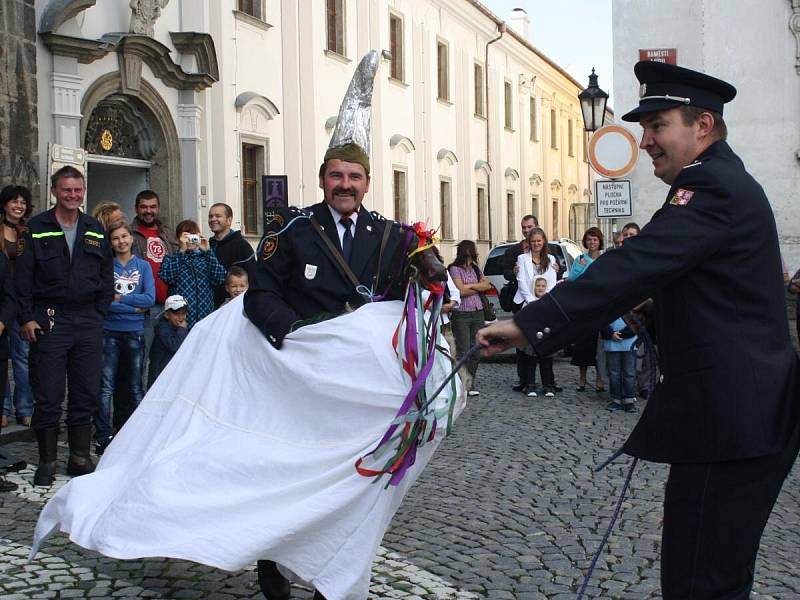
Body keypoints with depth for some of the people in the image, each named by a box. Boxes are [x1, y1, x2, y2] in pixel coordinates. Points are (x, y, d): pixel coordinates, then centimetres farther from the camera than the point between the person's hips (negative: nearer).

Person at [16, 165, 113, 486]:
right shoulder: (36, 229, 2)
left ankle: (80, 458, 19)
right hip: (49, 321, -3)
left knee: (86, 394, 7)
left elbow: (106, 276, 15)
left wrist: (99, 313, 6)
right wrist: (27, 318, -8)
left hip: (88, 321, 3)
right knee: (48, 396, 0)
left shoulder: (95, 230, 12)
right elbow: (22, 277, -1)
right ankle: (47, 462, 10)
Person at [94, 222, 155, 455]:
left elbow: (150, 298, -5)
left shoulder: (143, 266, 7)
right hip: (109, 331, -1)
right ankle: (102, 437, -4)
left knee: (134, 387, 8)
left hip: (135, 332, 1)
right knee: (106, 386, -6)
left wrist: (118, 298, -9)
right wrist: (134, 307, -12)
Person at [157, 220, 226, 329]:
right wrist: (182, 251, -13)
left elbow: (219, 278, -6)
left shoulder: (206, 258, 11)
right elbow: (167, 277, -14)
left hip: (205, 316, 2)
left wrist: (207, 251, -7)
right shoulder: (170, 259, 7)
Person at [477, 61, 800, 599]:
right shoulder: (729, 182, 19)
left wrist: (528, 325, -29)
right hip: (750, 411, 11)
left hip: (730, 419, -11)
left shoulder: (713, 187, -16)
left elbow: (632, 267, -26)